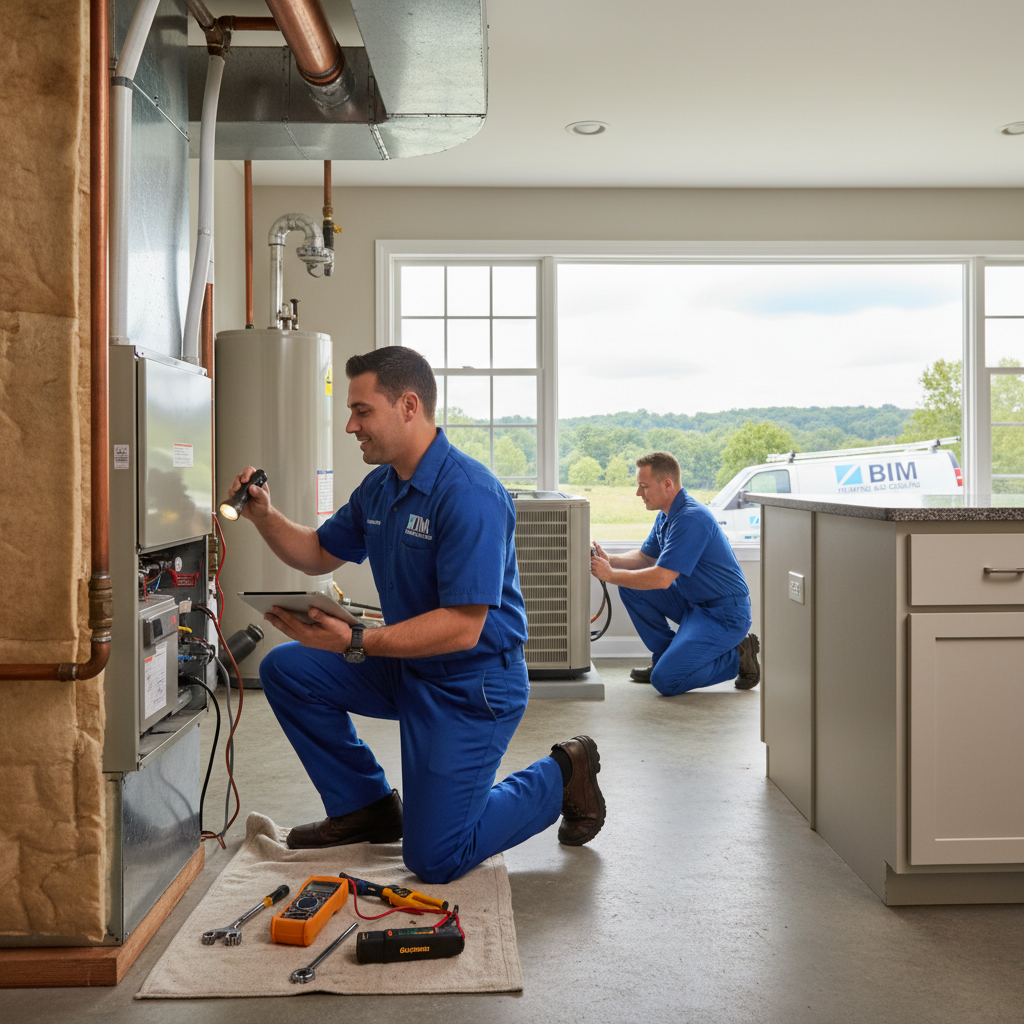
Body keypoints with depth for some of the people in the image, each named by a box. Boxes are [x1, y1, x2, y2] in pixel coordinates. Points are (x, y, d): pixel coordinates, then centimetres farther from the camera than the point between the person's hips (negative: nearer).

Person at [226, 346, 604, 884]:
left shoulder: (469, 494, -26)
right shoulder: (379, 487, 4)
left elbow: (462, 628, -31)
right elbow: (319, 554, 17)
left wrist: (354, 643, -36)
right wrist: (265, 516, -2)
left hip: (471, 685, -8)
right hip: (405, 666, 9)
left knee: (433, 860, -7)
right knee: (286, 669, 0)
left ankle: (562, 776, 15)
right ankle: (365, 806, 14)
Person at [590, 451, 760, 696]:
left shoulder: (691, 518, -24)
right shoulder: (667, 515, 8)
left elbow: (662, 579, -28)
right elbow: (646, 557, 18)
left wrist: (611, 575, -20)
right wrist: (610, 560, 0)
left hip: (724, 614, -10)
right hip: (694, 602, 10)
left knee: (665, 680, -19)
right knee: (631, 586, 2)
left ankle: (738, 656, 0)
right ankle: (667, 656, 12)